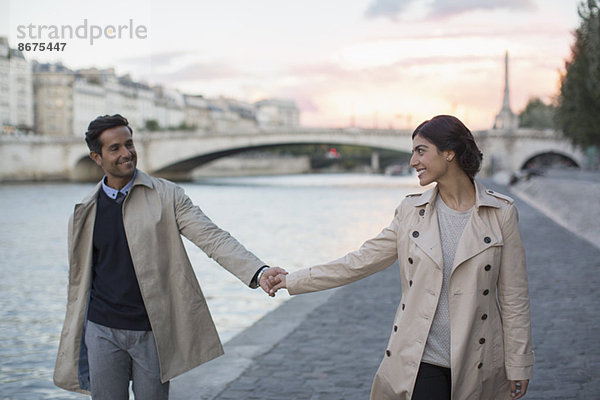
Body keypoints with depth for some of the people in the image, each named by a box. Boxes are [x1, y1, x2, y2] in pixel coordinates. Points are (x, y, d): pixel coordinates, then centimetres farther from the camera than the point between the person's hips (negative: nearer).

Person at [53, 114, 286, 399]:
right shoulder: (84, 212, 5)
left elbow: (212, 237, -12)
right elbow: (79, 280, 11)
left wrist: (258, 272, -28)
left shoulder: (166, 196, -2)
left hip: (153, 333, -1)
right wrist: (73, 349, 13)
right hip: (103, 332, 2)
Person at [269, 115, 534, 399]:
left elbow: (513, 296, 0)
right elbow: (361, 261, 8)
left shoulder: (501, 213, -4)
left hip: (476, 366, -1)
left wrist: (518, 366, 2)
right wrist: (293, 281, 7)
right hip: (420, 363, 1)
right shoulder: (411, 210, 4)